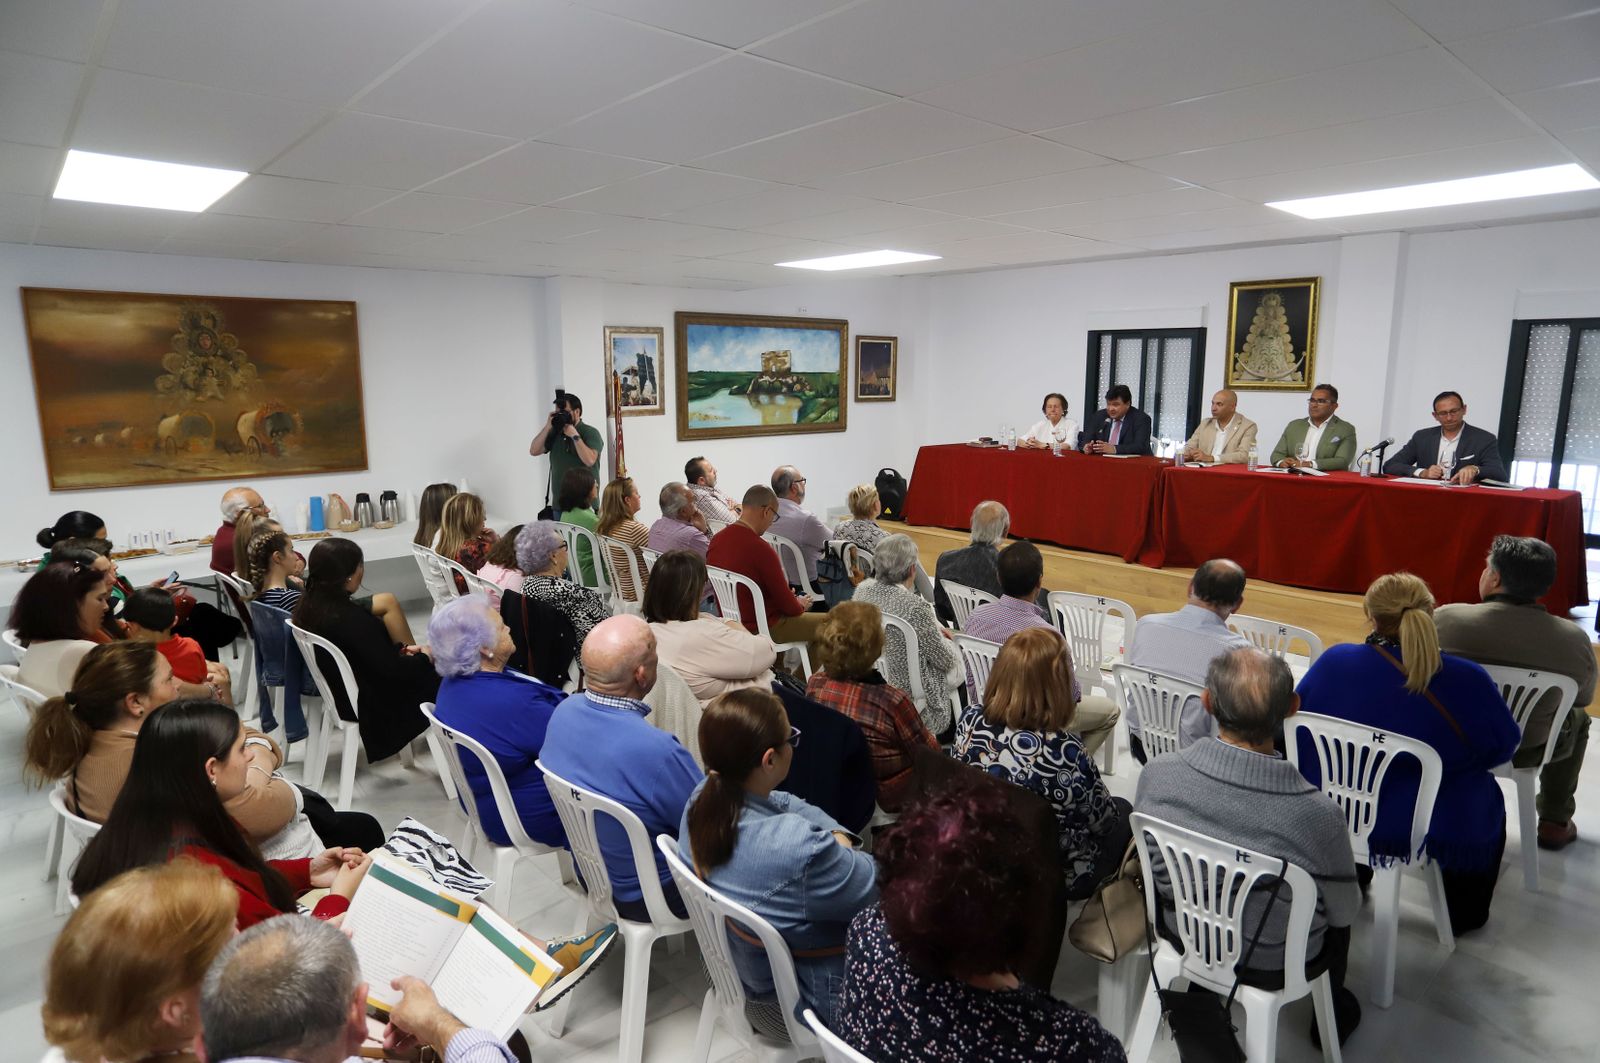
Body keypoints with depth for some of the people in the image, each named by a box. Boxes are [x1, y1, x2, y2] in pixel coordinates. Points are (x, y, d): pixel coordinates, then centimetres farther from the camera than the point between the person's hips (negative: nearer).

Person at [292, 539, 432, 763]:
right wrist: (425, 657, -10)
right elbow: (393, 671, -26)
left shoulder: (310, 605, -5)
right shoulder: (351, 618, -32)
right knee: (437, 675, 8)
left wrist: (400, 649, 6)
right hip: (372, 703, -8)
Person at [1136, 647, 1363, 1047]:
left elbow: (1148, 857, -6)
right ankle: (1333, 1013, 48)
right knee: (1342, 901, 28)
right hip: (1276, 964, -2)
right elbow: (1345, 913, -13)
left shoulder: (1157, 774, -28)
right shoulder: (1319, 815, -34)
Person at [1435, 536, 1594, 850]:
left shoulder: (1444, 618, -21)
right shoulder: (1575, 640, -16)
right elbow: (1583, 698, 3)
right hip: (1526, 752, 1)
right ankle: (1555, 822, 34)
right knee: (1577, 718, 31)